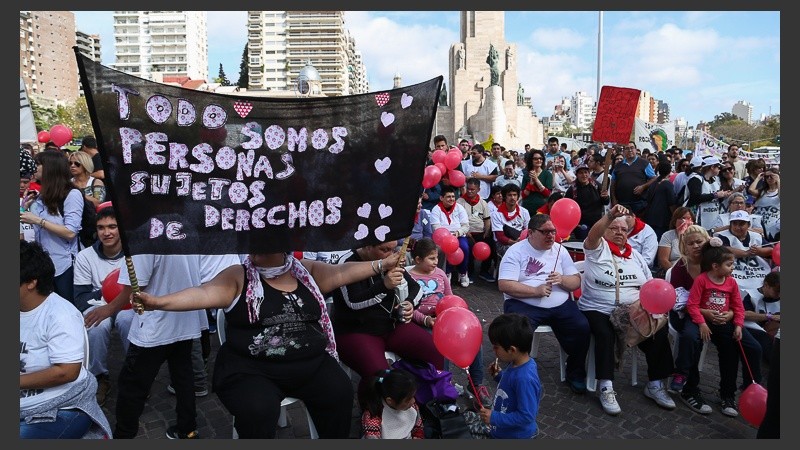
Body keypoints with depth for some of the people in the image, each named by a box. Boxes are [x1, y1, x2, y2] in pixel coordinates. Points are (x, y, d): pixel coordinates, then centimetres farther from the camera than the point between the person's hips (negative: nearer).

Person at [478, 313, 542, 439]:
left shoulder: (525, 379, -31)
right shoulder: (517, 364, -5)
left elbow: (526, 416, -27)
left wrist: (495, 418, -24)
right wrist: (499, 375, -2)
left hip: (517, 436, -8)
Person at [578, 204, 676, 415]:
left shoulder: (635, 255, 16)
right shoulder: (598, 249, 0)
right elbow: (593, 235, -24)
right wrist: (610, 216, -40)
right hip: (598, 310, -4)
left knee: (658, 333, -17)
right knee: (605, 334, -33)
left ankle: (655, 384, -1)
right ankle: (606, 387, -23)